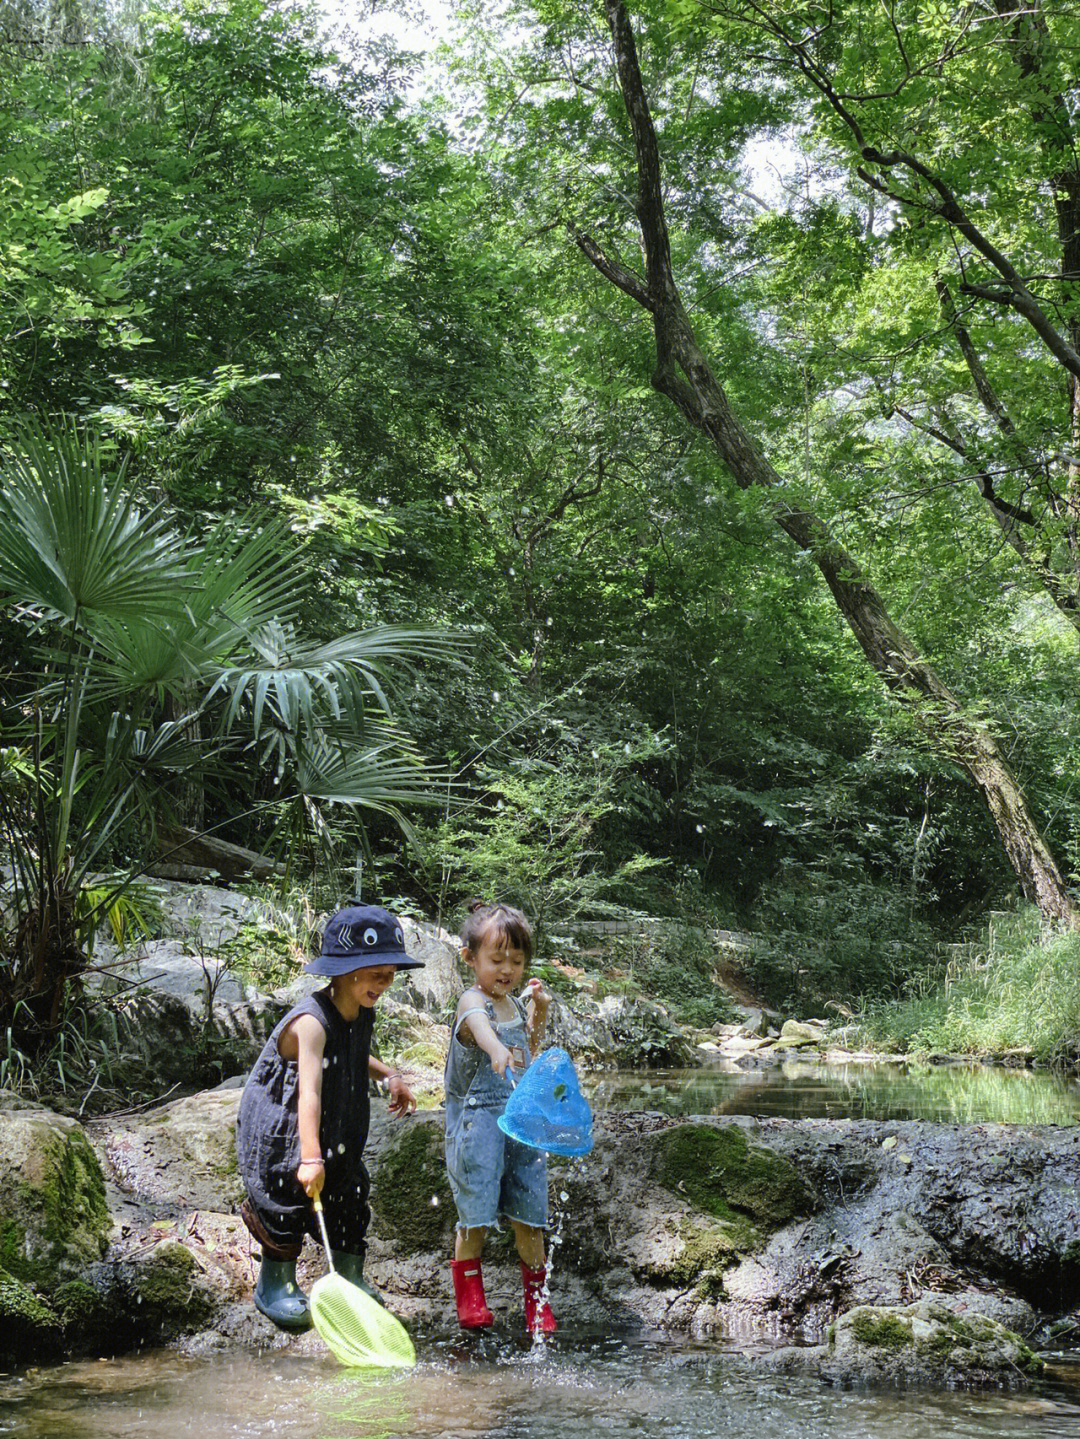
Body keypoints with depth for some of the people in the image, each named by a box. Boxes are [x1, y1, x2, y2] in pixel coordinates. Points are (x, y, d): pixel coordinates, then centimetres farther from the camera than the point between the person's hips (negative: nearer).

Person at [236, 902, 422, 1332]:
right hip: (280, 1130, -8)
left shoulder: (362, 1014, -1)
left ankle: (349, 1280, 26)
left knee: (349, 1193, 9)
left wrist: (389, 1076, 7)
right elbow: (309, 1091, -40)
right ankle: (276, 1284, 16)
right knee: (289, 1197, -4)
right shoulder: (312, 1021, -30)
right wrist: (310, 1158, -47)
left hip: (338, 1131, 8)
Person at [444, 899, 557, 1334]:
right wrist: (498, 1049, -62)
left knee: (528, 1218, 6)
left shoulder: (515, 1004, 12)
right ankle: (468, 1290, 19)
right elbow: (480, 1025, -39)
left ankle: (536, 1297, 20)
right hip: (478, 1120, -6)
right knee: (476, 1217, -2)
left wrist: (539, 1013, 13)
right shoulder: (473, 1002, -13)